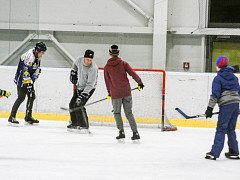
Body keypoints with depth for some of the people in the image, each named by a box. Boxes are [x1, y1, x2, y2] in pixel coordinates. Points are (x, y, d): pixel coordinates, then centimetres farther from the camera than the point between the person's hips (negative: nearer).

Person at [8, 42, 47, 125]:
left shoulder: (38, 57, 5)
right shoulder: (29, 56, -26)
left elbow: (37, 70, 12)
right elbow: (25, 71, -29)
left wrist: (32, 80, 1)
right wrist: (28, 83, -28)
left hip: (29, 79, 10)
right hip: (21, 79, -10)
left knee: (32, 96, 9)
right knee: (21, 97, -16)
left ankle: (28, 117, 19)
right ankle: (12, 117, -15)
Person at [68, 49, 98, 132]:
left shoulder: (93, 68, -31)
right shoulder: (79, 60, -12)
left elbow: (90, 84, -31)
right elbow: (75, 65, 17)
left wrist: (82, 96, -35)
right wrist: (73, 73, 11)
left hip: (89, 88, -7)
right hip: (79, 86, 7)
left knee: (78, 105, -20)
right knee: (72, 104, 9)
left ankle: (84, 125, -15)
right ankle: (74, 123, 26)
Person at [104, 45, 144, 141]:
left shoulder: (107, 67, 0)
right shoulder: (123, 63, -2)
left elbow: (107, 81, 8)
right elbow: (132, 73, -5)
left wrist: (109, 93, 18)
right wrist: (139, 82, 9)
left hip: (115, 94, -1)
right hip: (126, 92, 1)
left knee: (117, 113, 15)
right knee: (129, 113, 8)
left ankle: (121, 132, 6)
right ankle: (135, 133, 3)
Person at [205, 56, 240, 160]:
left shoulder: (218, 78, -4)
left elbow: (215, 95, -10)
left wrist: (210, 108, -9)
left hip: (226, 105, -6)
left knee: (221, 129, -8)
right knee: (231, 129, 16)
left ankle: (214, 153, -13)